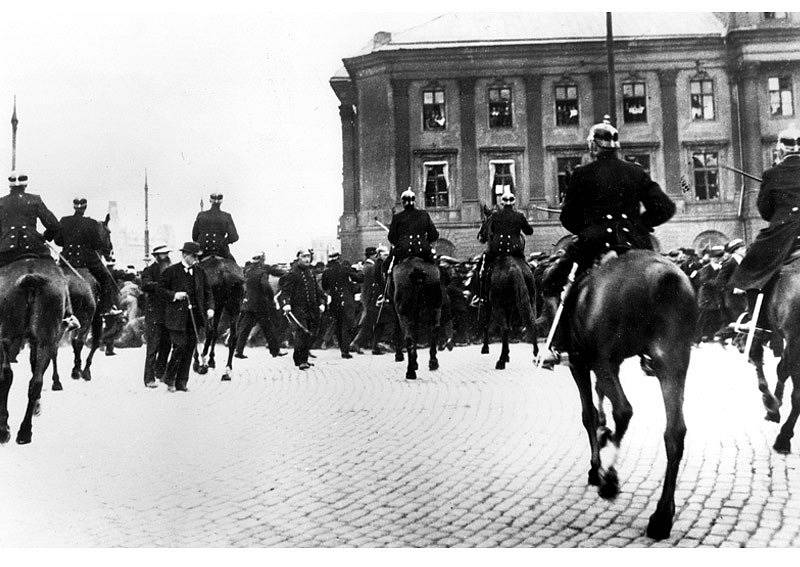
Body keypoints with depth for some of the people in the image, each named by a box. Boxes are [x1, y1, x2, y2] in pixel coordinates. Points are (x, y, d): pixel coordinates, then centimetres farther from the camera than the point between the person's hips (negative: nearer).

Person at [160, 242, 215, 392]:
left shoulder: (199, 272, 11)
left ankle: (181, 382, 14)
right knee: (180, 347, -9)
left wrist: (210, 308, 2)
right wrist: (174, 295, -13)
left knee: (189, 349, 5)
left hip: (195, 316, 5)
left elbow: (207, 292, 17)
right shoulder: (171, 271, -3)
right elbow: (158, 288, 0)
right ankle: (169, 379, 10)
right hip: (177, 316, -5)